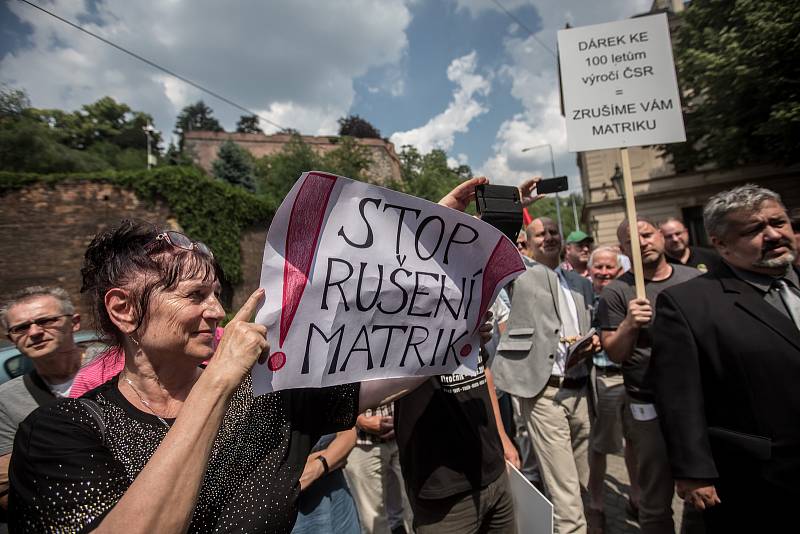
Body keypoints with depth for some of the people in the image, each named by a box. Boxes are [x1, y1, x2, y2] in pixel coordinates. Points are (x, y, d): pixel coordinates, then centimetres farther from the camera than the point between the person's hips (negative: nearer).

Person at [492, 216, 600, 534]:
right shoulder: (520, 276, -2)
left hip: (580, 389, 6)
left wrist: (593, 342, 2)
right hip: (544, 392, -6)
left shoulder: (581, 284, 16)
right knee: (563, 491, -1)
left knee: (583, 483, 19)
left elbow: (590, 330, 19)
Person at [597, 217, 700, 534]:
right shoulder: (616, 292, -9)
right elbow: (614, 354, -9)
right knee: (656, 502, 10)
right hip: (650, 407, -4)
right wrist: (629, 325, -26)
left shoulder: (695, 278, 3)